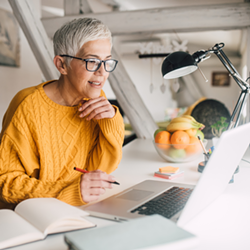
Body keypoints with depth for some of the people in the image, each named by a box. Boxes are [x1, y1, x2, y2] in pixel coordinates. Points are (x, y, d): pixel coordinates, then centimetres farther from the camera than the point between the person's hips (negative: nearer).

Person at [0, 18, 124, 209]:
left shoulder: (95, 98, 0)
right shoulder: (29, 108, -17)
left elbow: (101, 171, 0)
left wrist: (112, 122, -15)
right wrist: (70, 191, -29)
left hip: (78, 213, 6)